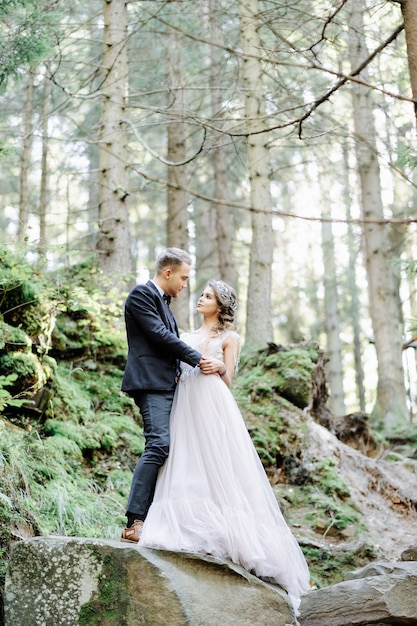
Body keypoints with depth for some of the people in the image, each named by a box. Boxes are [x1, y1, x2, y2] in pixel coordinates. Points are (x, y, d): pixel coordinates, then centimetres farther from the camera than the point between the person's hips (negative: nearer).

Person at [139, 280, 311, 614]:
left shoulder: (229, 337, 10)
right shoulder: (188, 336, 25)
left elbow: (227, 381, 4)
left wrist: (220, 368, -16)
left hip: (213, 405, -5)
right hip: (185, 404, 5)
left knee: (219, 467, -11)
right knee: (188, 470, -4)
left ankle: (226, 535, -9)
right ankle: (195, 533, -4)